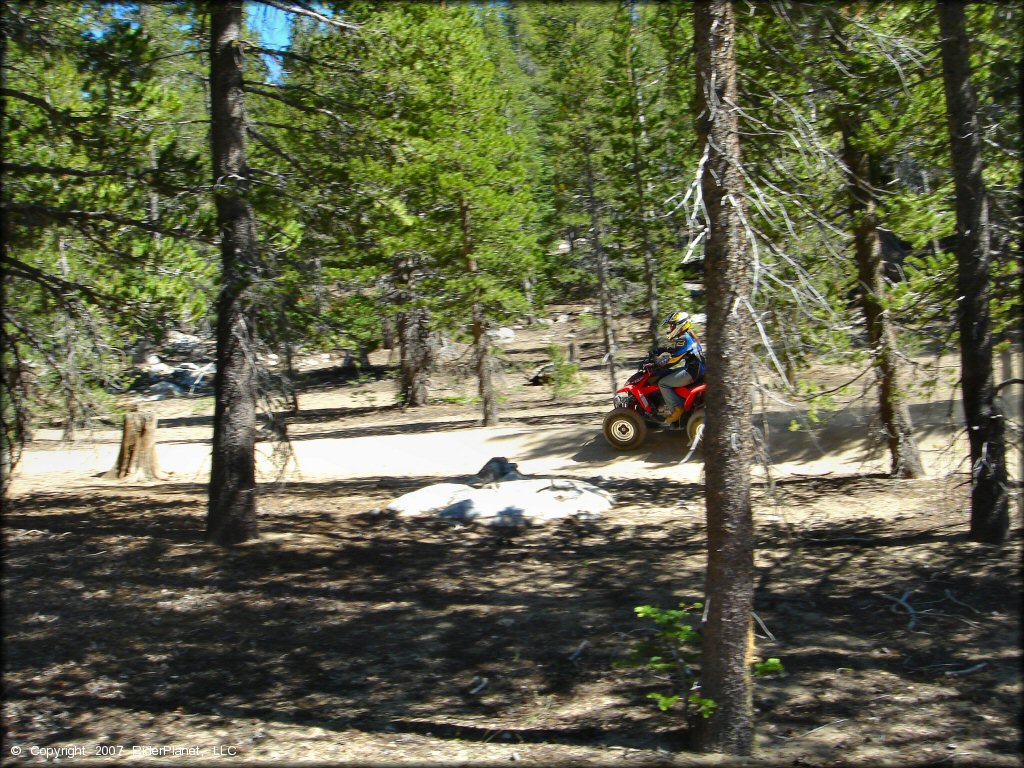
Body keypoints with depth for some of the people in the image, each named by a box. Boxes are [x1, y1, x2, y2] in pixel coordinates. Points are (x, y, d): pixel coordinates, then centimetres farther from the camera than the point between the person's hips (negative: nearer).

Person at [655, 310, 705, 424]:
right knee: (663, 375, 19)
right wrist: (658, 350, 16)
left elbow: (674, 358, -21)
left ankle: (677, 409, -12)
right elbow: (674, 350, 24)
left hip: (691, 372, -11)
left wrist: (657, 363, -12)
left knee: (662, 383, -11)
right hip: (695, 368, 11)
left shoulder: (684, 339, -17)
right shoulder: (689, 336, 16)